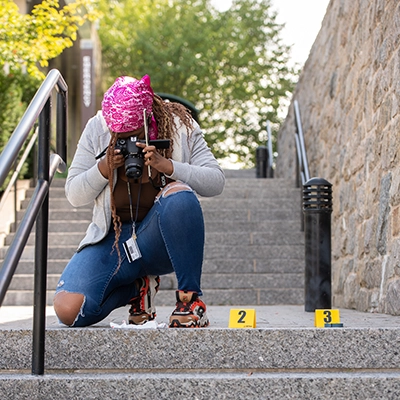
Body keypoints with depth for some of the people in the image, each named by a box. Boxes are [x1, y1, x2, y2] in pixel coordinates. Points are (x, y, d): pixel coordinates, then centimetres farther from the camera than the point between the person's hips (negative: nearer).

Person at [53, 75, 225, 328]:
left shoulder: (180, 127, -5)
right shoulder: (96, 130, -2)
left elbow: (216, 183, -10)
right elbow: (74, 195, 1)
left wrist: (167, 166, -25)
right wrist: (103, 169, -19)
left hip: (163, 238, -2)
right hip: (113, 240, 2)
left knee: (180, 195, -37)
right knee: (68, 311, -22)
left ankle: (190, 297, -23)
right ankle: (139, 287, 9)